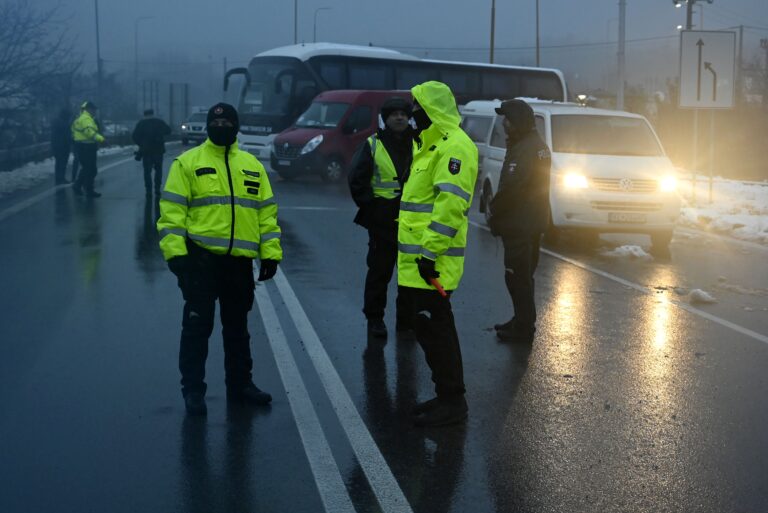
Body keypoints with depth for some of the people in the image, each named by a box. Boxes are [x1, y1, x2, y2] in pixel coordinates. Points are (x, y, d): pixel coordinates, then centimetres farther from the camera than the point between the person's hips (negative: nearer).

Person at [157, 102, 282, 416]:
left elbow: (266, 212, 13)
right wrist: (175, 252, -14)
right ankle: (193, 389, 10)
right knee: (197, 325, 0)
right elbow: (172, 210, -5)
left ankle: (240, 383, 26)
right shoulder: (188, 163, 0)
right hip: (201, 258, -4)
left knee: (238, 326, 14)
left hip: (240, 261, 4)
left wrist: (270, 254, 6)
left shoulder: (252, 166, 13)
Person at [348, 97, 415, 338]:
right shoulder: (373, 145, 0)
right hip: (382, 220, -3)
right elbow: (357, 180, 0)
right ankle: (375, 318, 11)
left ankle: (406, 317, 20)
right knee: (379, 270, 1)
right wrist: (370, 207, -5)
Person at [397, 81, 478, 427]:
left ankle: (452, 401, 3)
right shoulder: (430, 145, 20)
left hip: (432, 261, -11)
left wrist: (430, 251, -25)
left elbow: (451, 204, -23)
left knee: (435, 328, -6)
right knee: (426, 327, 15)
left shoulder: (454, 146, -14)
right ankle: (445, 395, 25)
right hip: (416, 259, 11)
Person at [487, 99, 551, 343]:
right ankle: (523, 321, 28)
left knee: (517, 276, -4)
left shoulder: (525, 149, -19)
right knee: (523, 275, 18)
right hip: (533, 220, 10)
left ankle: (523, 326, 1)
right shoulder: (537, 144, 14)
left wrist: (495, 209, -10)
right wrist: (498, 207, 16)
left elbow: (512, 187, -24)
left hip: (520, 223, -10)